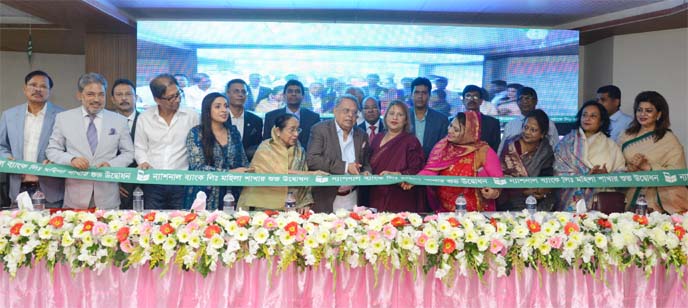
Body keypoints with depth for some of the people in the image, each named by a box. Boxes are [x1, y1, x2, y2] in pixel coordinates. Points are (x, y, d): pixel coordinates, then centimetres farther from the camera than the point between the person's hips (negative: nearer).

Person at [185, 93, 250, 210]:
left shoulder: (234, 132, 7)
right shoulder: (196, 133, -5)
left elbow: (243, 162, 15)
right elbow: (198, 167, -14)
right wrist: (230, 173, -21)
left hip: (229, 197, 3)